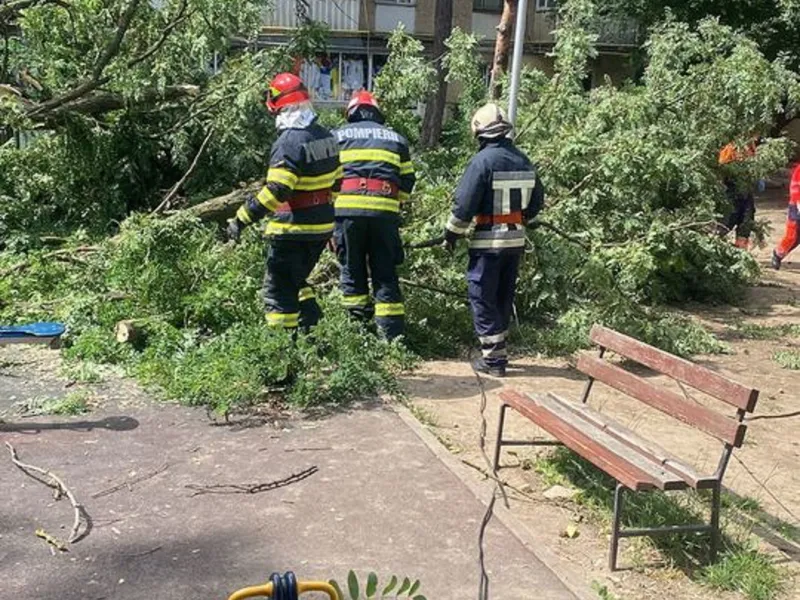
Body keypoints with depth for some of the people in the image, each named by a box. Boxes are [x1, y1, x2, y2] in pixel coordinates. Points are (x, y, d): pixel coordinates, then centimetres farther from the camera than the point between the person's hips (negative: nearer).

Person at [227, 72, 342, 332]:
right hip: (322, 227, 9)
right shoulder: (326, 136, 8)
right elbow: (336, 181, 16)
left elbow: (275, 191, -26)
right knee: (296, 281, 24)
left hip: (293, 230, -9)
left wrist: (242, 218, -23)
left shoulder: (289, 142, -19)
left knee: (279, 290, 1)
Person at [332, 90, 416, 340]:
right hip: (385, 211, 1)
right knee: (385, 273, 5)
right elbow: (407, 181, 18)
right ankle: (393, 334, 2)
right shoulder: (396, 139, 21)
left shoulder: (337, 136, 15)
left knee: (352, 270, 10)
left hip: (347, 207, -1)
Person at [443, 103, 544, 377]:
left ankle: (493, 359, 2)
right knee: (504, 296, 17)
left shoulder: (483, 160, -14)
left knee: (483, 298, 2)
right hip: (516, 239, 7)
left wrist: (451, 234, -4)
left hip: (489, 241, -6)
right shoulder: (523, 161, 5)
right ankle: (498, 349, 26)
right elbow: (537, 200, 14)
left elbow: (464, 204, -16)